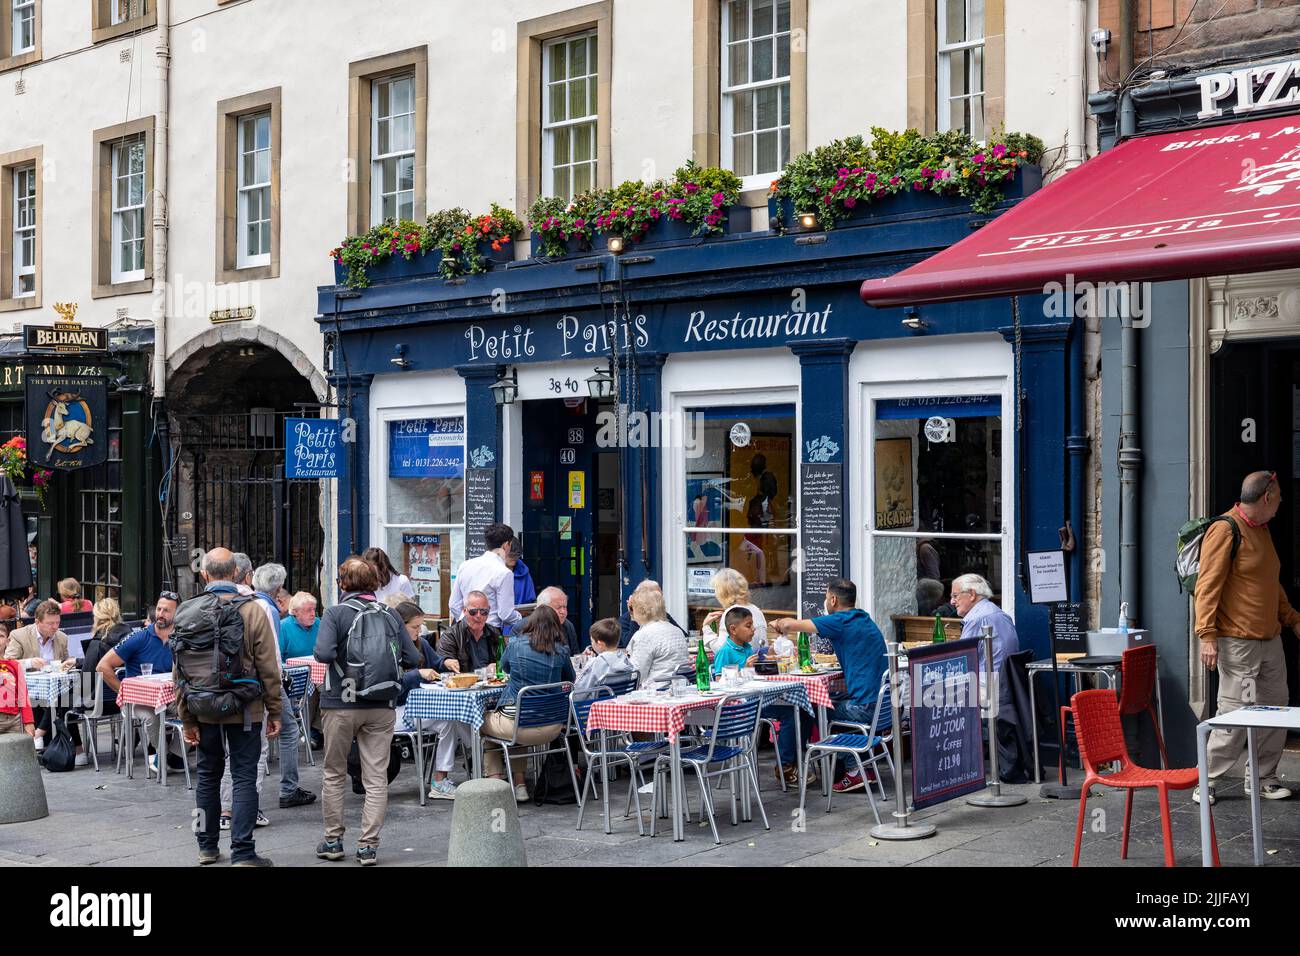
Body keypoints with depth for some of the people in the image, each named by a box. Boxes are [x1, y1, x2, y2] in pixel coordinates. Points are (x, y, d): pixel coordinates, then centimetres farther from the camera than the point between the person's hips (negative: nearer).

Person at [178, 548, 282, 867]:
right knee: (245, 778, 2)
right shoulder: (252, 611, -10)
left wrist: (186, 717, 5)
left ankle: (207, 847, 25)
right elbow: (268, 667, -9)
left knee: (207, 775, 16)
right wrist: (274, 711, 0)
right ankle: (242, 853, 0)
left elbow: (179, 670, -1)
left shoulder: (187, 613, -3)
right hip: (245, 709, -3)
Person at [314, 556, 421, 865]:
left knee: (334, 774, 14)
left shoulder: (335, 613, -8)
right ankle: (368, 846, 4)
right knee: (376, 777, 4)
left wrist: (342, 657, 1)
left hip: (340, 704, -2)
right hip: (381, 706, 2)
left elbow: (323, 653, -21)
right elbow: (411, 659, 1)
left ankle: (333, 840, 20)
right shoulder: (390, 615, 2)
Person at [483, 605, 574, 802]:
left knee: (485, 720, 28)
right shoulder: (561, 651, 0)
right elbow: (570, 679, 17)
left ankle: (495, 781, 22)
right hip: (551, 729, 3)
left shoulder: (515, 644, -1)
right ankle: (519, 784, 29)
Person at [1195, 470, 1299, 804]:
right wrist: (1207, 635, -22)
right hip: (1238, 643, -9)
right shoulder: (1225, 530, -12)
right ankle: (1207, 782, 4)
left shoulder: (1262, 530, 17)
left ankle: (1262, 777, 22)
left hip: (1270, 640, 9)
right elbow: (1208, 585, -17)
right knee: (1234, 714, -7)